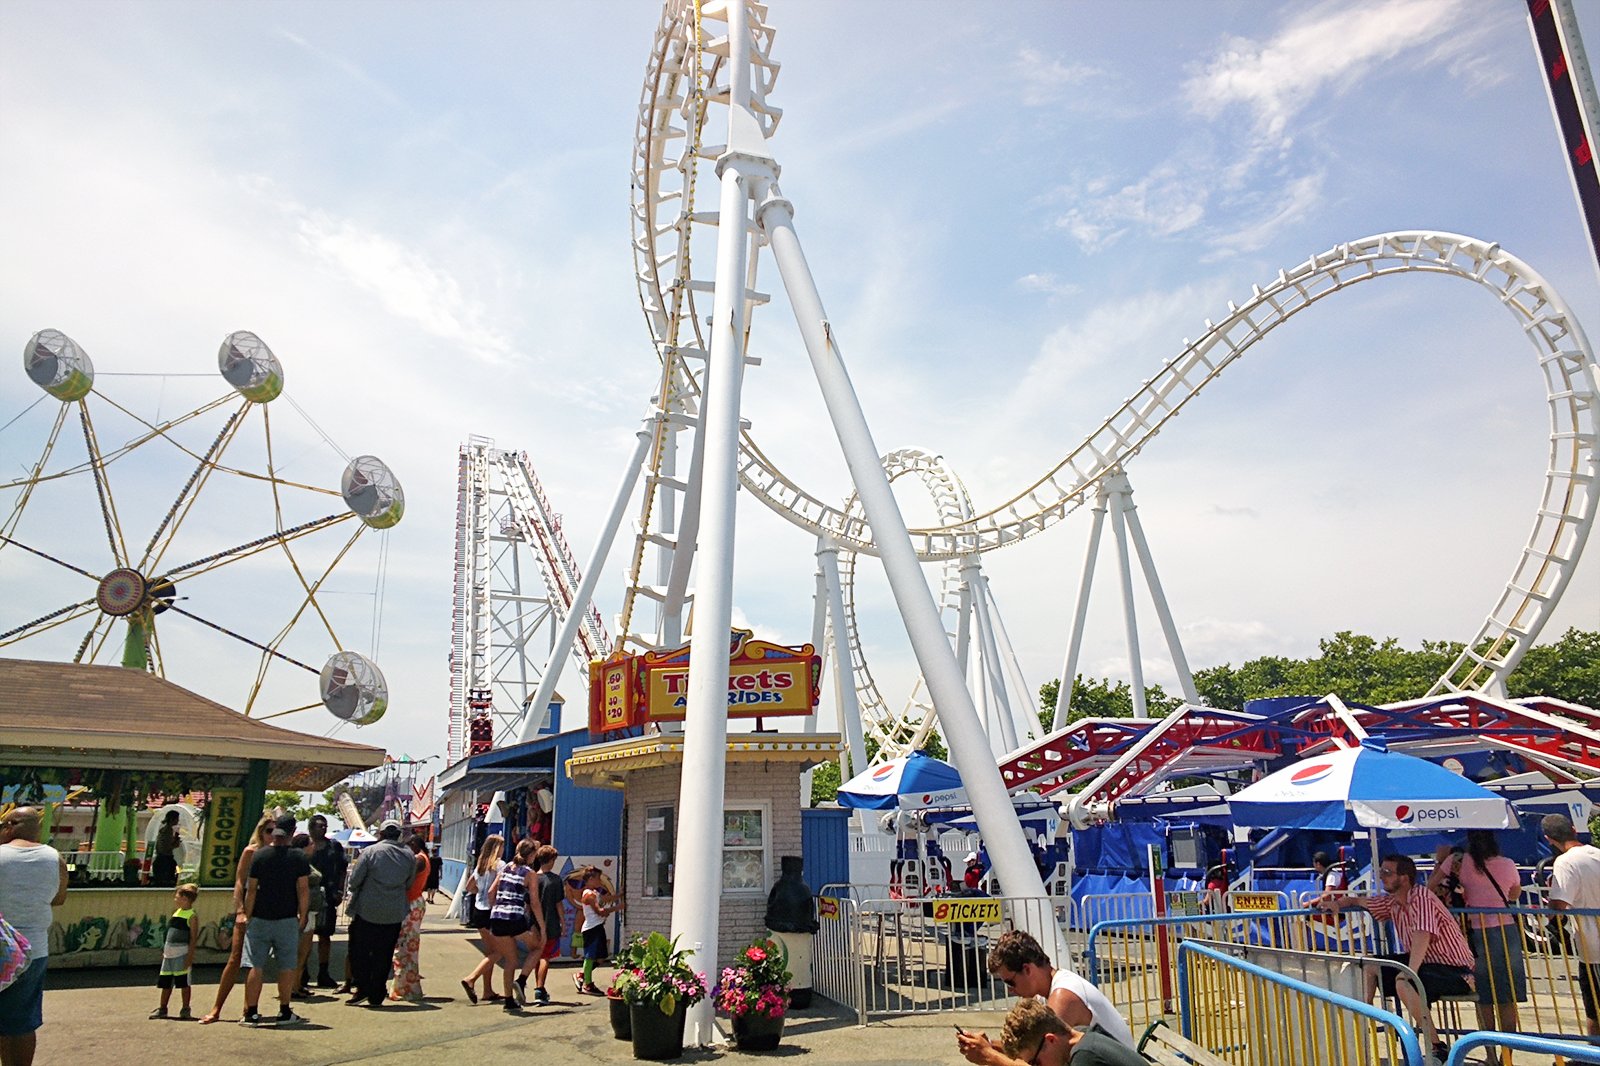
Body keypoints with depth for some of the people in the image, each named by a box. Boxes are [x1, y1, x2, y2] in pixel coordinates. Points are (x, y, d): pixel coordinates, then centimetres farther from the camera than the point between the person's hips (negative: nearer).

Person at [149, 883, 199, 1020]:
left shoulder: (191, 916, -10)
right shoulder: (176, 913, 13)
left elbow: (193, 938, -12)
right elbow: (169, 933, 20)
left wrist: (190, 956, -16)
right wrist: (164, 951, 17)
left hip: (182, 953, -8)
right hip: (169, 953, 8)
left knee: (184, 983, -1)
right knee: (165, 982, 12)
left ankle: (185, 1009, 7)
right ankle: (162, 1008, 21)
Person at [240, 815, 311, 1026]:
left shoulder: (259, 855, -2)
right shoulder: (299, 857, -5)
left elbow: (251, 890, -1)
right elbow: (303, 889, -5)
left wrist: (247, 915, 8)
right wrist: (303, 916, 5)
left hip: (260, 919, 1)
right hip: (287, 920, -1)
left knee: (256, 967, 6)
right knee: (287, 967, 8)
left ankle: (251, 1013, 7)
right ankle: (285, 1012, 13)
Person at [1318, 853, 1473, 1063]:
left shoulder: (1421, 898, -23)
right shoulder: (1392, 902, 4)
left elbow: (1422, 935, -37)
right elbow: (1359, 901, 19)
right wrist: (1337, 902, -3)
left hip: (1455, 970, -9)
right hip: (1426, 963, 9)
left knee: (1403, 983, -33)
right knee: (1369, 967, 9)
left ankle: (1437, 1049, -22)